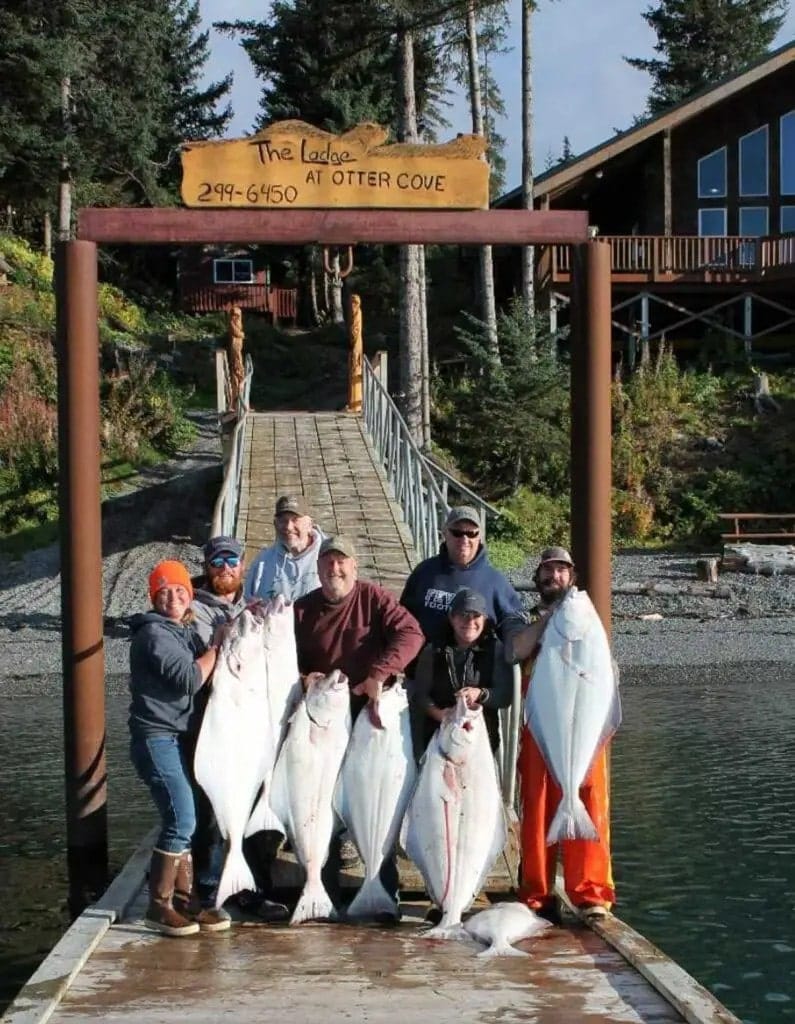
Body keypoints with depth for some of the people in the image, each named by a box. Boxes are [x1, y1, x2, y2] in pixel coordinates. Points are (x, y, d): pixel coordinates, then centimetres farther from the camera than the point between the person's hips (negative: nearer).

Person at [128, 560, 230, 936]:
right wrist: (218, 646, -9)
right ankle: (159, 906, -7)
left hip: (181, 738, 9)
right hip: (157, 738, -9)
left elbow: (204, 673, 14)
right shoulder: (154, 633, -12)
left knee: (185, 821, 10)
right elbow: (190, 679, -19)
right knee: (181, 820, -14)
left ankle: (184, 898, 16)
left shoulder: (185, 632, 17)